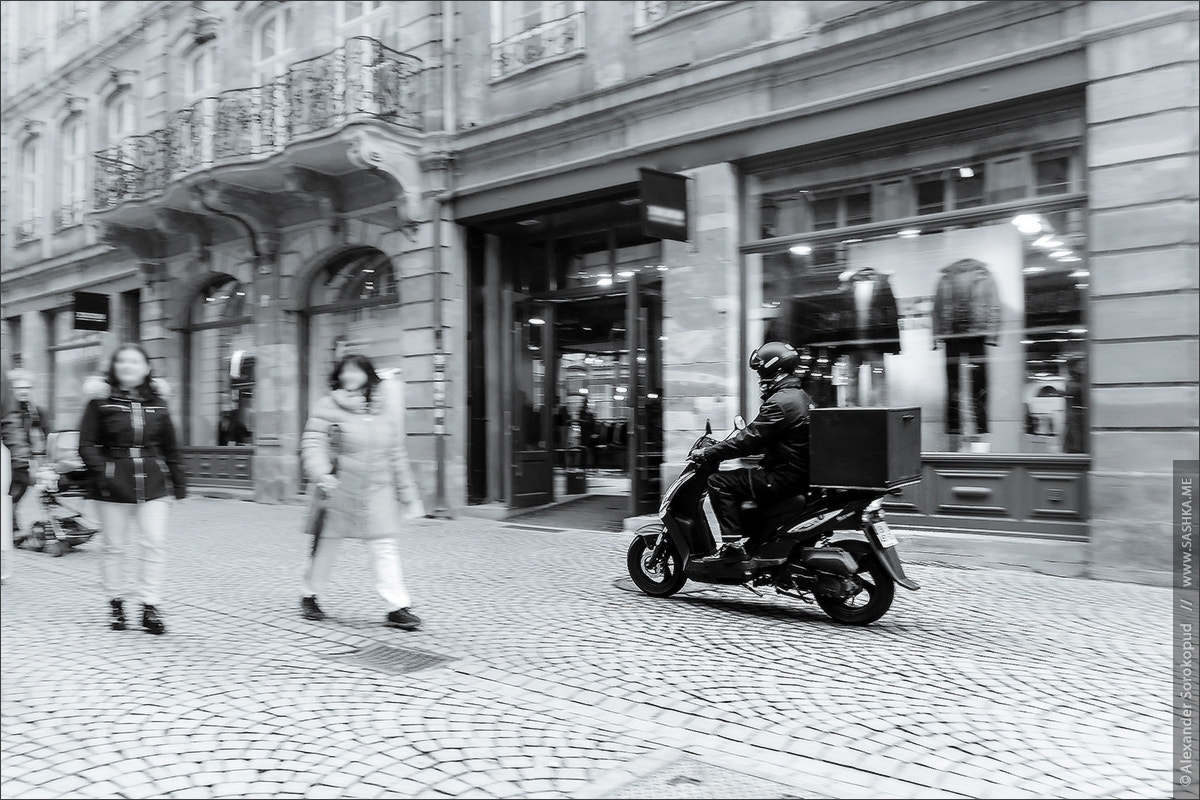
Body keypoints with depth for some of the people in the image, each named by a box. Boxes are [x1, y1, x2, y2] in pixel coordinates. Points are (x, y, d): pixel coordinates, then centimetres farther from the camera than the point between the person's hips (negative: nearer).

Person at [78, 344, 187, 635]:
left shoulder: (157, 402, 9)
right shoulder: (101, 400, 1)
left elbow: (170, 446, 14)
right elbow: (87, 444, -2)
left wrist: (179, 480, 13)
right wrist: (100, 472, -16)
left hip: (153, 482, 2)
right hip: (113, 483, -2)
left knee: (155, 543, -4)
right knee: (114, 545, 6)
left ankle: (150, 607, 4)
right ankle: (116, 603, 22)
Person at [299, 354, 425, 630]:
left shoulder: (384, 407, 7)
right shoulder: (329, 406, -3)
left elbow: (396, 452, 12)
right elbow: (313, 444, -9)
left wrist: (406, 491, 12)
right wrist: (321, 474, -27)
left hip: (378, 489, 2)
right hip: (339, 490, -2)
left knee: (386, 547, -4)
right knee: (325, 544, 12)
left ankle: (398, 608, -3)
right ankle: (310, 596, 33)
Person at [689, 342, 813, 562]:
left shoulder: (780, 402, -17)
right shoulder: (801, 396, 16)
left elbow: (749, 440, -21)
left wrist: (707, 454, -13)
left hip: (785, 478, -10)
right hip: (802, 475, 10)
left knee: (719, 482, -10)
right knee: (740, 477, 25)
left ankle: (733, 544, -14)